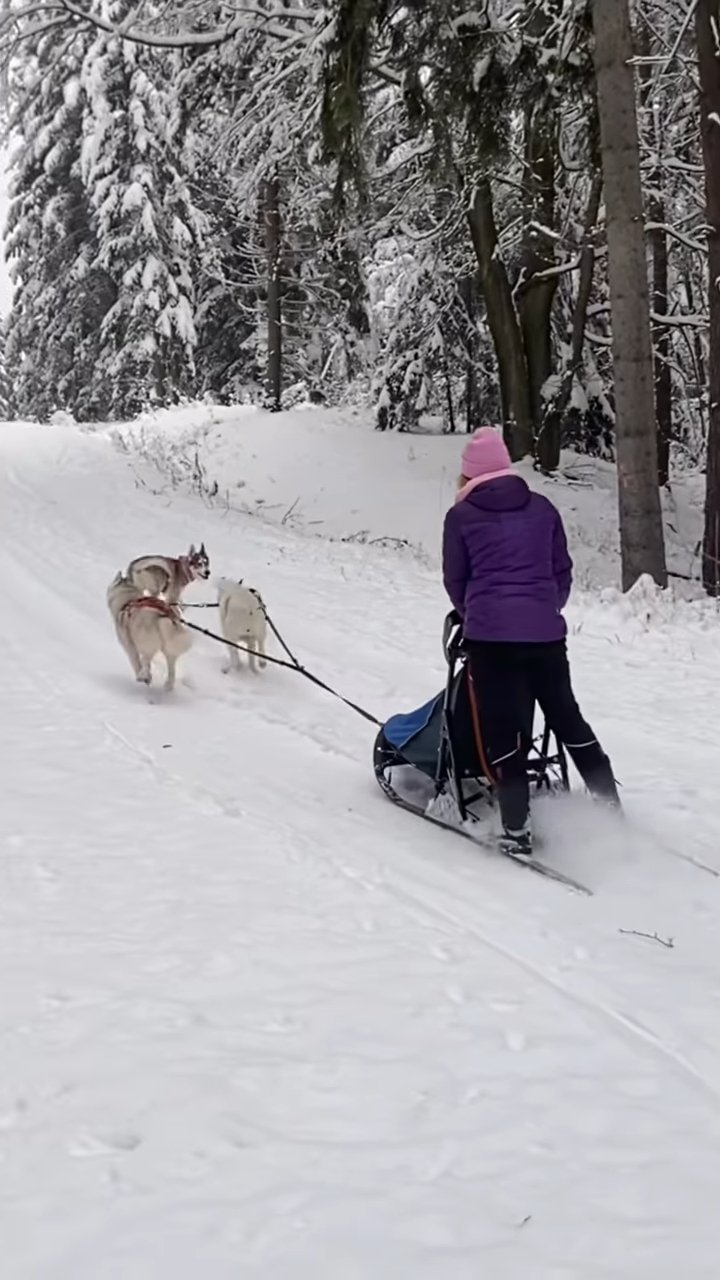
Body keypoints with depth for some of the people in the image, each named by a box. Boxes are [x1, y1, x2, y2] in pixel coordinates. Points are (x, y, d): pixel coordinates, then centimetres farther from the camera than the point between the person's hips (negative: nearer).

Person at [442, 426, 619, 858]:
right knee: (567, 717, 17)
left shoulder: (461, 516, 3)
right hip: (546, 632, 3)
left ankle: (517, 830, 0)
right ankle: (610, 806, 19)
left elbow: (455, 580, 11)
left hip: (490, 633, -3)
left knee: (502, 728, 2)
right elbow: (563, 571, 15)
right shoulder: (542, 507, 10)